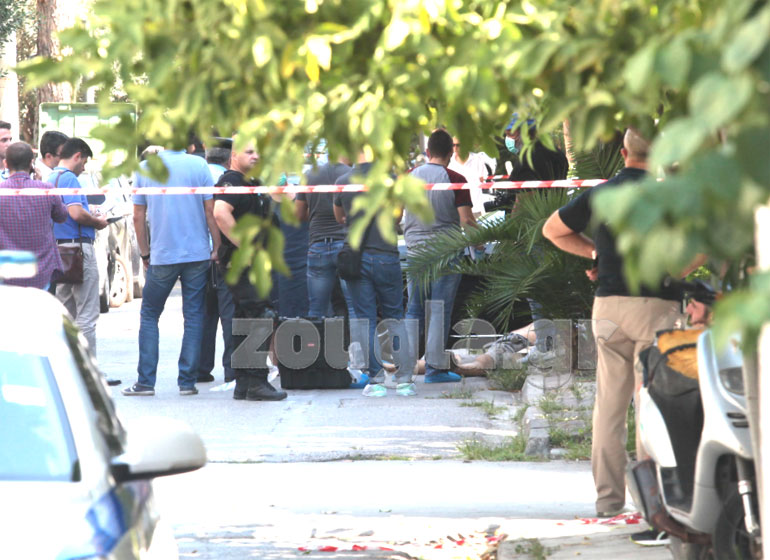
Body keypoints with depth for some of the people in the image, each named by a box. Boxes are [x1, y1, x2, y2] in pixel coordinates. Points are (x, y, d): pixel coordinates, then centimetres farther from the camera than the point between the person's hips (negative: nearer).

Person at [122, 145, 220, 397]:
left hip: (162, 256, 1)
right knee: (193, 316, 6)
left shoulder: (144, 169, 1)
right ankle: (187, 381, 4)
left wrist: (145, 254, 14)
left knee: (149, 315, 12)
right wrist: (217, 248, 4)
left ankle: (145, 381, 6)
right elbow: (210, 211, -4)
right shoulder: (198, 166, -4)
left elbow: (138, 217, 4)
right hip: (197, 253, -1)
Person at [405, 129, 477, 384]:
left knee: (414, 309, 13)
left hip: (415, 251, 4)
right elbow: (466, 220, -11)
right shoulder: (454, 180, -9)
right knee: (440, 312, 0)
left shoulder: (409, 177, 4)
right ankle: (435, 367, 0)